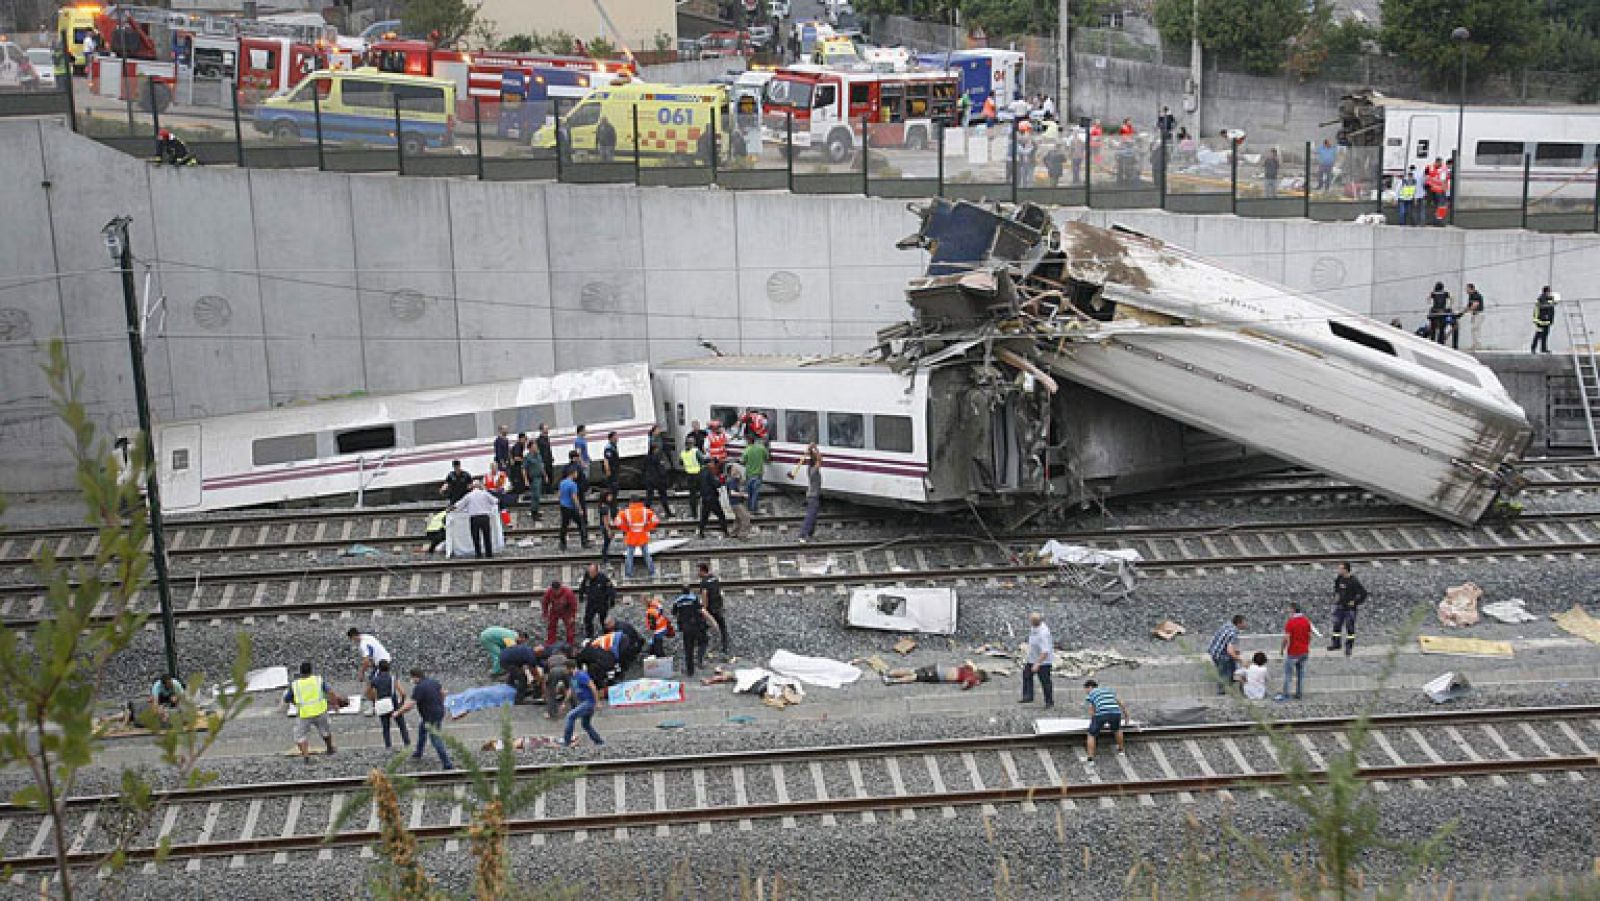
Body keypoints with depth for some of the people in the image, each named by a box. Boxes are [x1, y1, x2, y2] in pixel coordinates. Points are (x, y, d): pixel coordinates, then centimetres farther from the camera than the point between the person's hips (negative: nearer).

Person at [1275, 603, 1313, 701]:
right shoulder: (1306, 621, 3)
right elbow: (1309, 636, 8)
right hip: (1304, 652, 6)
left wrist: (1283, 649, -5)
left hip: (1292, 652, -6)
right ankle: (1299, 694, 16)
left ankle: (1285, 694, 3)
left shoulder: (1290, 622, -17)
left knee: (1288, 674, 2)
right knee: (1301, 673, 13)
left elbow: (1286, 638, -18)